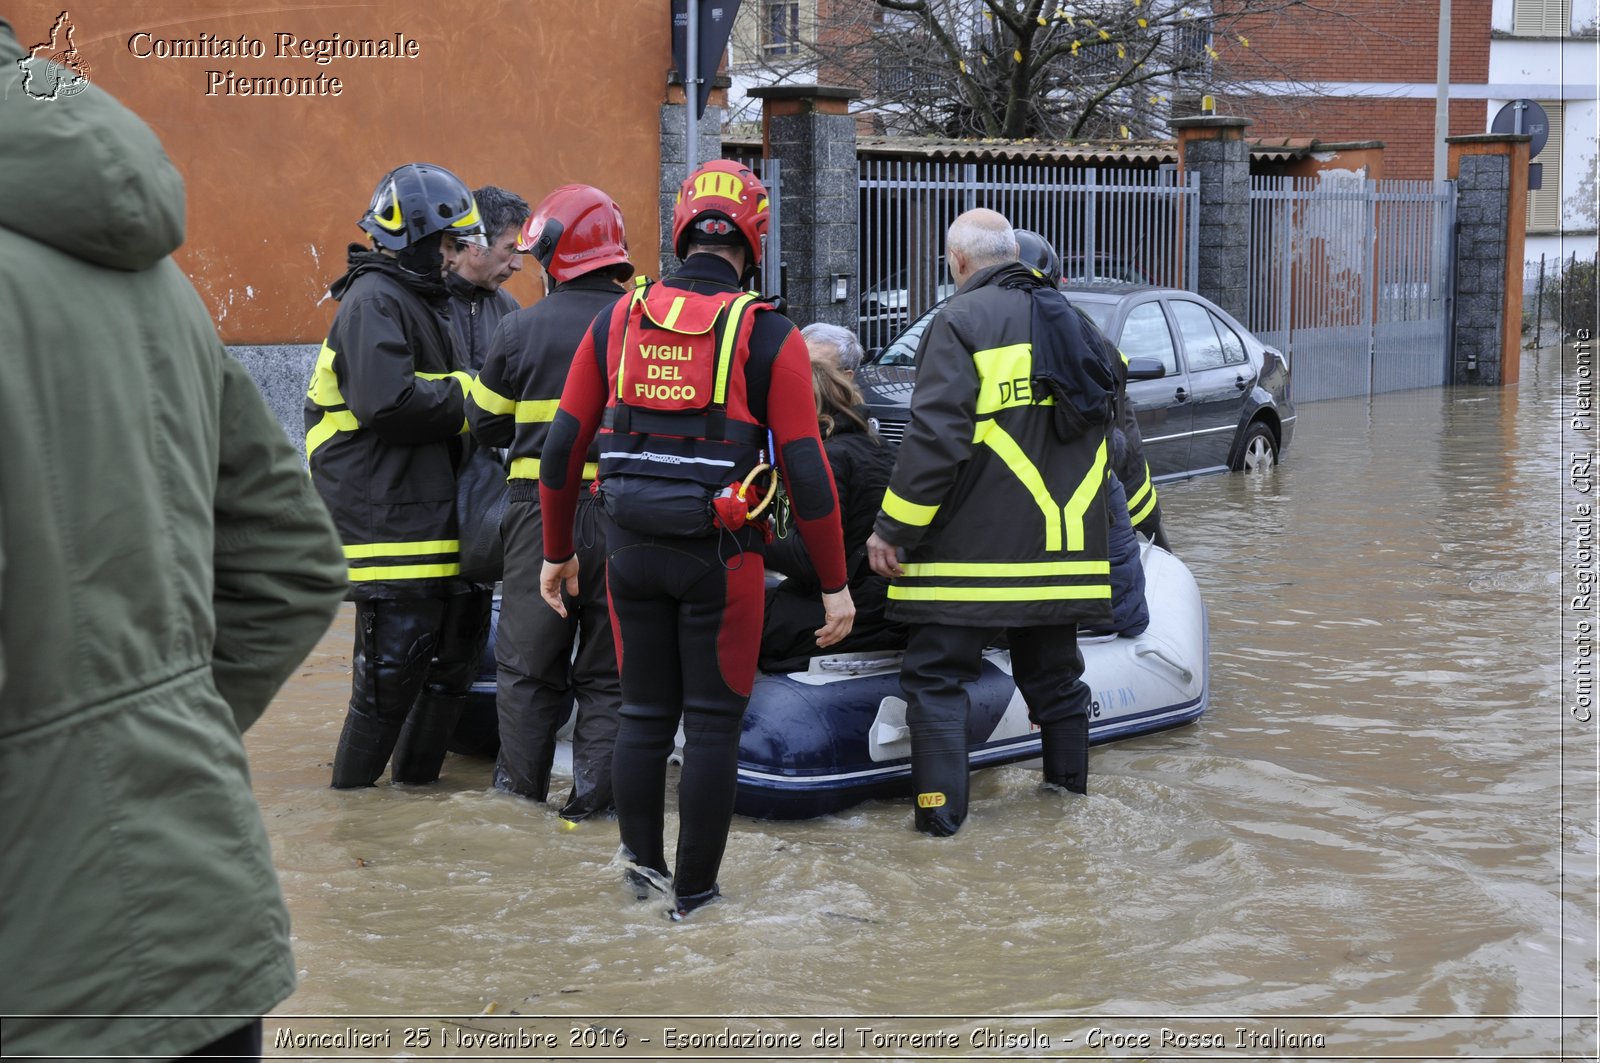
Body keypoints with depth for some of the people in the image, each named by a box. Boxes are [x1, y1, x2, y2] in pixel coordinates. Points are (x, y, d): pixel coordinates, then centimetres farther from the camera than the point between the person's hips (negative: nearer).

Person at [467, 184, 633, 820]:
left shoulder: (520, 330, -4)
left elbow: (486, 425, 5)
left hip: (541, 510, 0)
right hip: (624, 515, 1)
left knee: (528, 660, 14)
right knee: (608, 668, 9)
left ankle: (522, 782, 21)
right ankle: (594, 790, 9)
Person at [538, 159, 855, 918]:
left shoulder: (618, 320, 4)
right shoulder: (768, 336, -6)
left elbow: (562, 448, 6)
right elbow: (806, 473, -9)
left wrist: (556, 552, 18)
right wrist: (835, 586, -1)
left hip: (631, 551, 3)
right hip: (720, 556, -3)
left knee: (643, 714, 16)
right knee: (713, 722, 6)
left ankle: (642, 859, 22)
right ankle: (693, 892, 12)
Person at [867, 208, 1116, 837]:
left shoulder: (962, 321, -10)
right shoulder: (1073, 321, 15)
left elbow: (935, 439, -18)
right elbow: (1116, 436, 23)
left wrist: (892, 530, -12)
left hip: (972, 548, -7)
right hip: (1060, 543, 7)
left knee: (937, 676, 0)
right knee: (1053, 669, 18)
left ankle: (941, 809, -5)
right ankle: (1070, 786, 26)